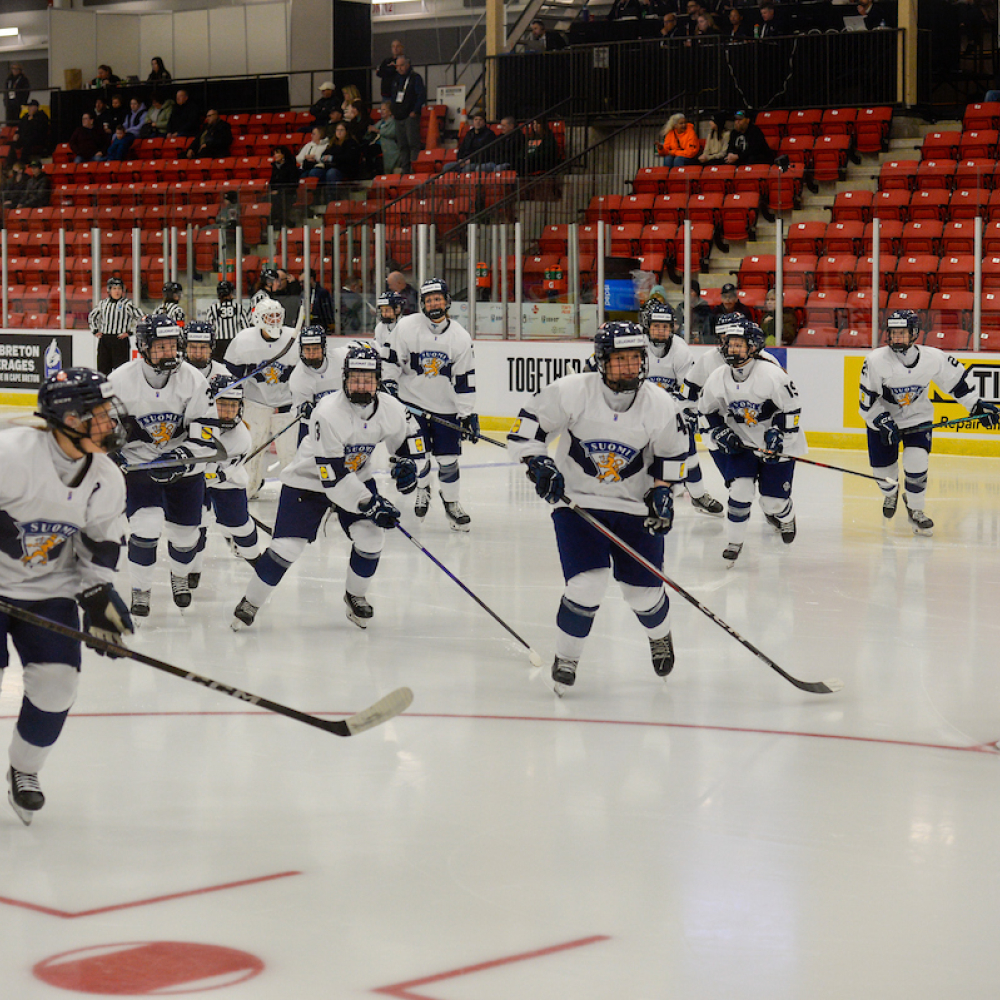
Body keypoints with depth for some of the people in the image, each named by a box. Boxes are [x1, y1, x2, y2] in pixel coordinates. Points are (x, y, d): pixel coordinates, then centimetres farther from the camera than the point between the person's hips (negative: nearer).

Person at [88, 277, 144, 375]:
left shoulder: (127, 303, -3)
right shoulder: (103, 303, 11)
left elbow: (140, 317, -4)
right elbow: (92, 316, 28)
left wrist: (130, 332, -6)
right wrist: (95, 330, 17)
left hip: (120, 338, -4)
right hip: (104, 340, 4)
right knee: (103, 367, 6)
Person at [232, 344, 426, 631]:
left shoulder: (389, 408, -15)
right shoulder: (328, 413, -32)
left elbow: (409, 433, 11)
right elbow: (333, 477, -31)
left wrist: (408, 462, -8)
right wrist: (371, 505, -32)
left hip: (357, 476, 5)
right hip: (309, 480, -5)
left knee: (371, 535, -11)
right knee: (287, 546, -10)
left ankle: (355, 595, 15)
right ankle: (251, 602, 9)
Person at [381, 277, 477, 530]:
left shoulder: (460, 336, -4)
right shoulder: (406, 327, -8)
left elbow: (465, 379, -3)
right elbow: (391, 359, 0)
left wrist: (468, 414, -6)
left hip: (446, 407, 1)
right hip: (412, 401, -1)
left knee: (448, 457, 1)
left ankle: (451, 502, 19)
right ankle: (422, 489, 29)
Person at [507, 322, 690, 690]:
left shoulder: (661, 406, -10)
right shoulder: (570, 392, -17)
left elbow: (672, 454, 7)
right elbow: (528, 424, -6)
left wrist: (663, 491, -4)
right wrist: (538, 463, -18)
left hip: (636, 507, 2)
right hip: (576, 501, -2)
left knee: (644, 590, 6)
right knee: (587, 584, -18)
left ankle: (659, 635, 43)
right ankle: (565, 657, 8)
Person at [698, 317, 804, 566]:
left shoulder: (771, 373, -21)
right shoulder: (718, 378, -7)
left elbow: (791, 408, -13)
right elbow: (708, 410, 10)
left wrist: (778, 434, -21)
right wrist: (720, 433, -3)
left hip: (777, 445, -3)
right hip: (741, 443, 3)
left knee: (774, 501, 3)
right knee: (739, 490, -14)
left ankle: (786, 519, 40)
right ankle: (734, 543, 2)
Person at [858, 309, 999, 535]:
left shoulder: (933, 358, -17)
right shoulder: (875, 361, -22)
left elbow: (958, 380, -1)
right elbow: (867, 398, -14)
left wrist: (978, 405, 1)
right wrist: (883, 421, -24)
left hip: (917, 418, 0)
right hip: (882, 419, 0)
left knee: (916, 463, -18)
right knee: (883, 471, 4)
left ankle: (915, 509, 7)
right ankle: (890, 493, 43)